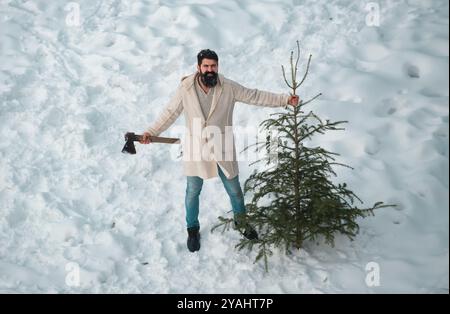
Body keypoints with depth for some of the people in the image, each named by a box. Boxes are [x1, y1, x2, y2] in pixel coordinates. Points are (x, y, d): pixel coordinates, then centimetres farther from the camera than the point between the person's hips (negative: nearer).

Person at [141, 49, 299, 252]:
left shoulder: (229, 88, -10)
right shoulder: (186, 88, -10)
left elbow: (255, 96, -4)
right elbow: (170, 112, -1)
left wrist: (285, 99, -7)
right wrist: (151, 132, -5)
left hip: (222, 149, 1)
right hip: (196, 150, 0)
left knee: (234, 190, 14)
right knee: (193, 192, 14)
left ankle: (241, 222, 42)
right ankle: (193, 229, 38)